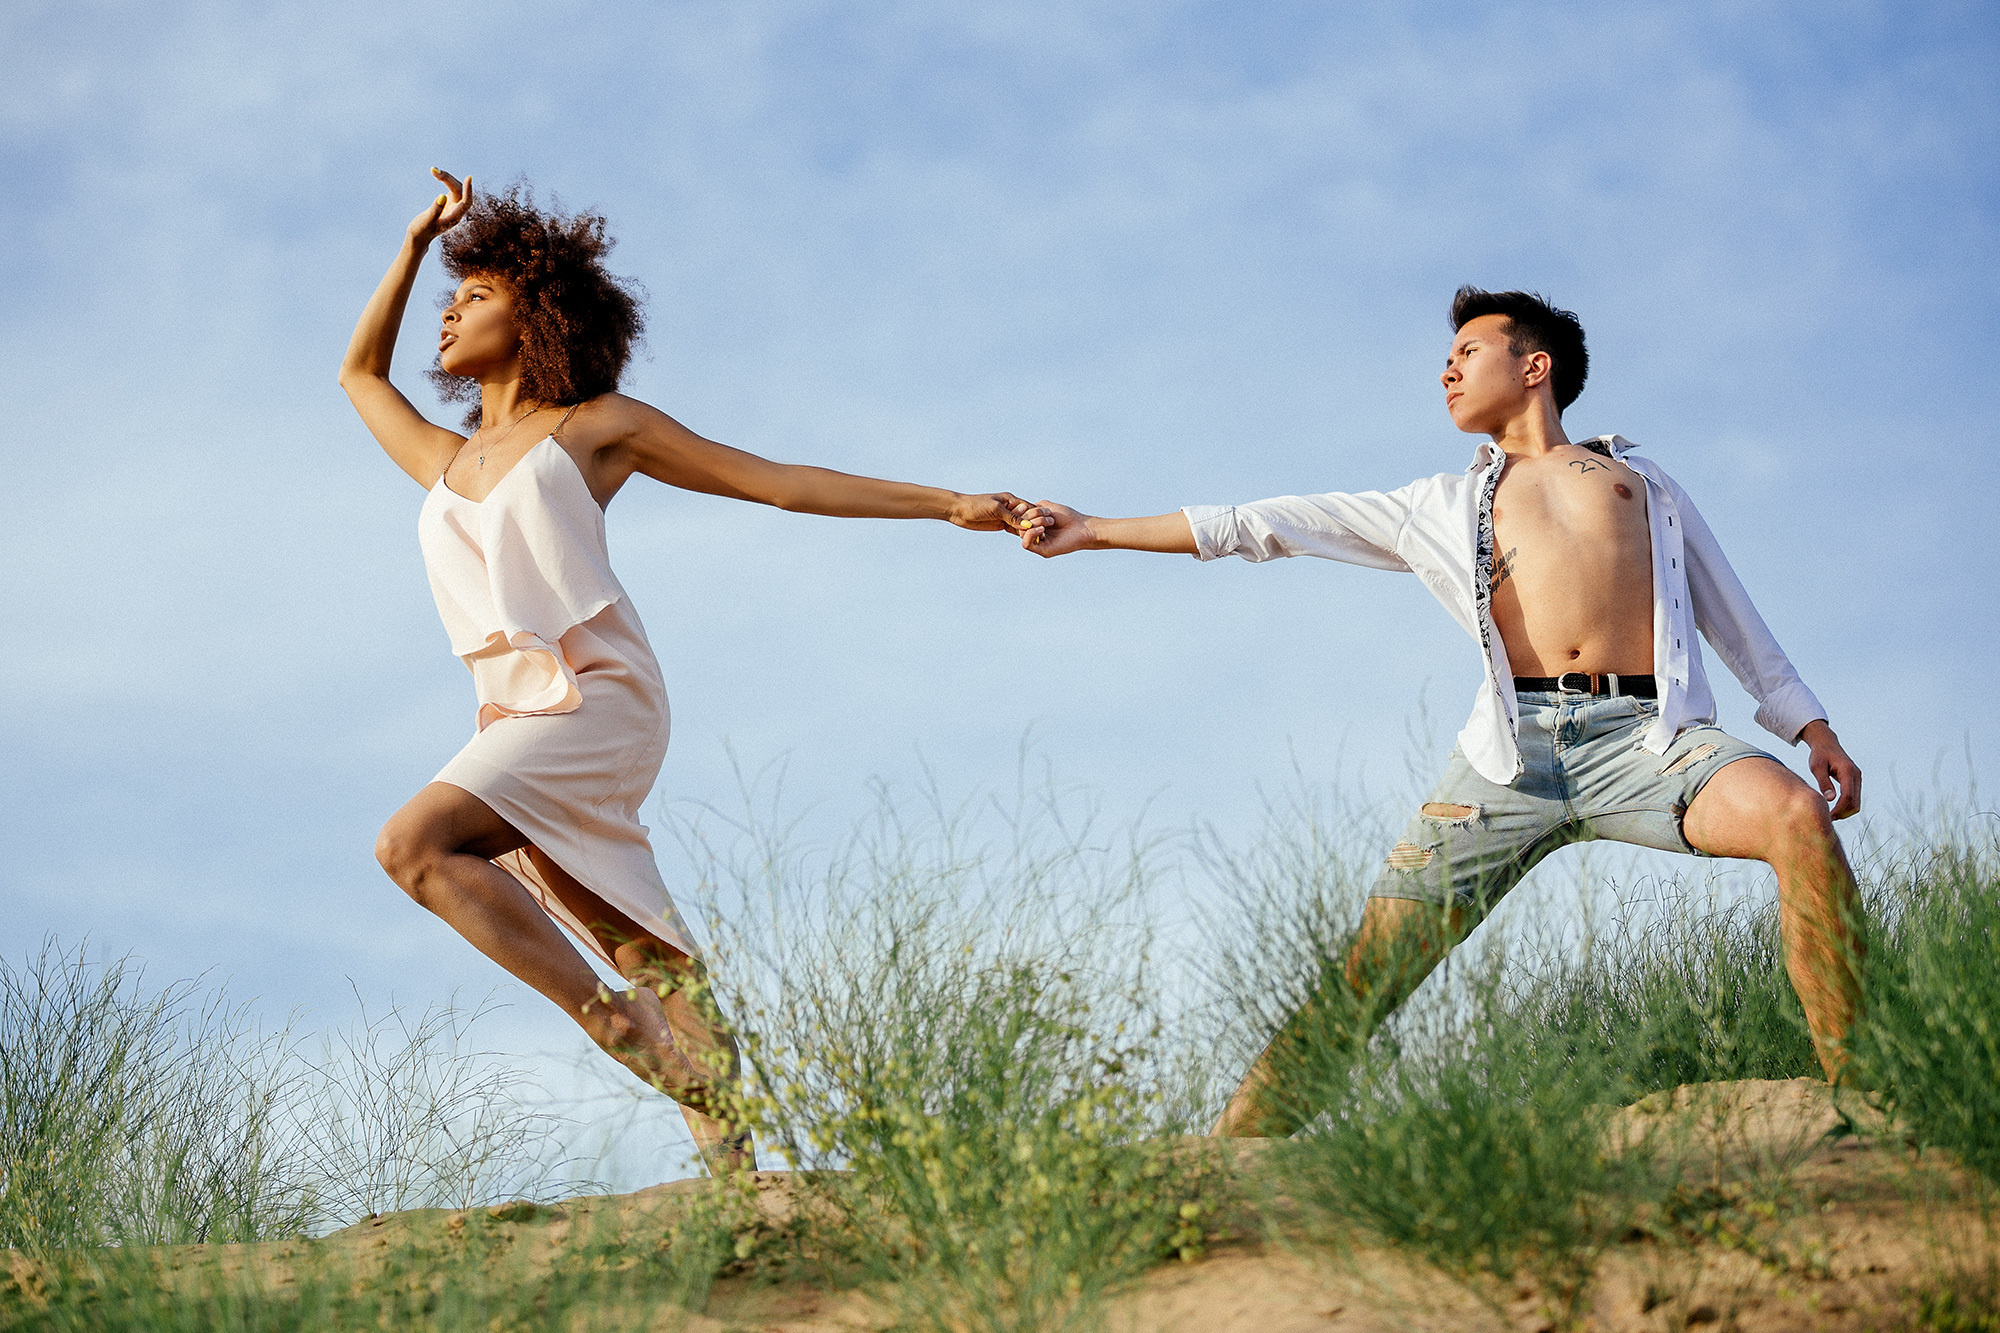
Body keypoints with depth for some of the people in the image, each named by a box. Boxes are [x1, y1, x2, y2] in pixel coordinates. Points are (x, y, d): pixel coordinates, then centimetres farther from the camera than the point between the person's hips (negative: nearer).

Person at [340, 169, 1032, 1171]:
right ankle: (732, 1163, -6)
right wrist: (416, 243, 32)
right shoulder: (446, 465, 24)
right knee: (651, 961, -3)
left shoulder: (598, 426, 10)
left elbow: (781, 482, 11)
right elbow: (360, 371, 41)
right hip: (513, 716, 5)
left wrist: (945, 504, 8)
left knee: (413, 845, -25)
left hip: (596, 699, -5)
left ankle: (611, 1018, -22)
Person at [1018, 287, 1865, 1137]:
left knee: (1799, 821, -31)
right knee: (1361, 979, -9)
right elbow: (1266, 524, 27)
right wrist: (1094, 532, 25)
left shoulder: (1644, 483, 27)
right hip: (1515, 750, 1)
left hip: (1644, 735, -1)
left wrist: (1813, 728, 12)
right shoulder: (1442, 507, 28)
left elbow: (1735, 623, 26)